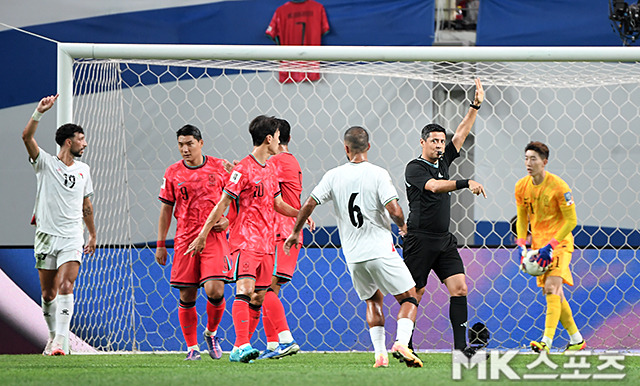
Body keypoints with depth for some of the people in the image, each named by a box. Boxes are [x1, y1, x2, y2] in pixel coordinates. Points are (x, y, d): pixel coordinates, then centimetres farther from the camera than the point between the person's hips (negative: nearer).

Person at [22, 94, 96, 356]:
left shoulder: (83, 170, 12)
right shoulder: (46, 163, 0)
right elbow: (27, 137, -16)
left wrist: (92, 234, 28)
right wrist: (39, 113, -29)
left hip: (72, 239, 1)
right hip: (46, 236, -1)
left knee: (65, 287, -17)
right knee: (48, 293, 5)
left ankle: (61, 340, -24)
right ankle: (54, 336, 24)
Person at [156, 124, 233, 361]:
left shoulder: (220, 167, 2)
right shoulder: (173, 173, 4)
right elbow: (166, 209, 10)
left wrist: (227, 221, -5)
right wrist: (160, 244, 8)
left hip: (214, 238, -1)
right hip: (185, 240, 2)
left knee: (215, 290, -15)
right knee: (187, 297, 0)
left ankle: (211, 333, 12)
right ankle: (192, 347, 13)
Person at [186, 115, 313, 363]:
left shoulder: (270, 169, 16)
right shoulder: (244, 169, -9)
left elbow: (278, 203, 26)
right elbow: (223, 204, -8)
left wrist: (300, 214, 10)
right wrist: (203, 235, -8)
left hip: (266, 243, 8)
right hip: (244, 240, -8)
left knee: (258, 297, 6)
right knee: (245, 289, -20)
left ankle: (239, 350, 10)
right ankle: (242, 345, -29)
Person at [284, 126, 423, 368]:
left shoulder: (334, 176, 1)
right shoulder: (378, 174, -9)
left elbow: (309, 204, 0)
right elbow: (394, 210, -16)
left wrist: (295, 232, 15)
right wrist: (402, 225, 6)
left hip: (353, 255, 4)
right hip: (380, 250, -4)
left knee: (373, 299, 23)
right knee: (408, 298, 5)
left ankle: (380, 353, 10)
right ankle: (401, 342, -19)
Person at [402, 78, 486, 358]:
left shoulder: (443, 162, 13)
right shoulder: (415, 169, -8)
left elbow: (461, 134, 12)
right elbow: (434, 186, -27)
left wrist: (476, 106, 3)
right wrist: (465, 184, -38)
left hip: (444, 240, 7)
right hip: (420, 239, -7)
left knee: (459, 288, -5)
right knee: (414, 294, -1)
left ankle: (460, 345, -8)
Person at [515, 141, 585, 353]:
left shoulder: (558, 186, -17)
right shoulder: (521, 186, 1)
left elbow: (571, 220, -14)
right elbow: (522, 218, 13)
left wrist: (551, 246, -21)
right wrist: (522, 245, -1)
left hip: (559, 241, -7)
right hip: (538, 243, 7)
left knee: (552, 286, -22)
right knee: (552, 293, 8)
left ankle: (547, 342, -32)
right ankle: (576, 340, 22)